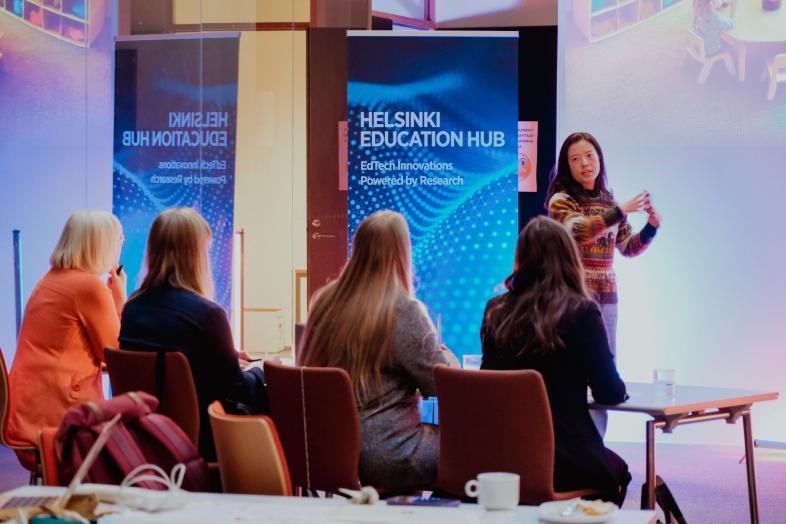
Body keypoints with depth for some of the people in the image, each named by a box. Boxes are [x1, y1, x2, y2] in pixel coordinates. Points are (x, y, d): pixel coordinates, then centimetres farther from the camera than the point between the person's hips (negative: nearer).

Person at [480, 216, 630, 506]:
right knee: (617, 471, 29)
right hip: (562, 461, -4)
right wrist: (619, 390, 18)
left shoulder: (496, 310, 2)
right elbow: (610, 393, -5)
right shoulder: (581, 312, -11)